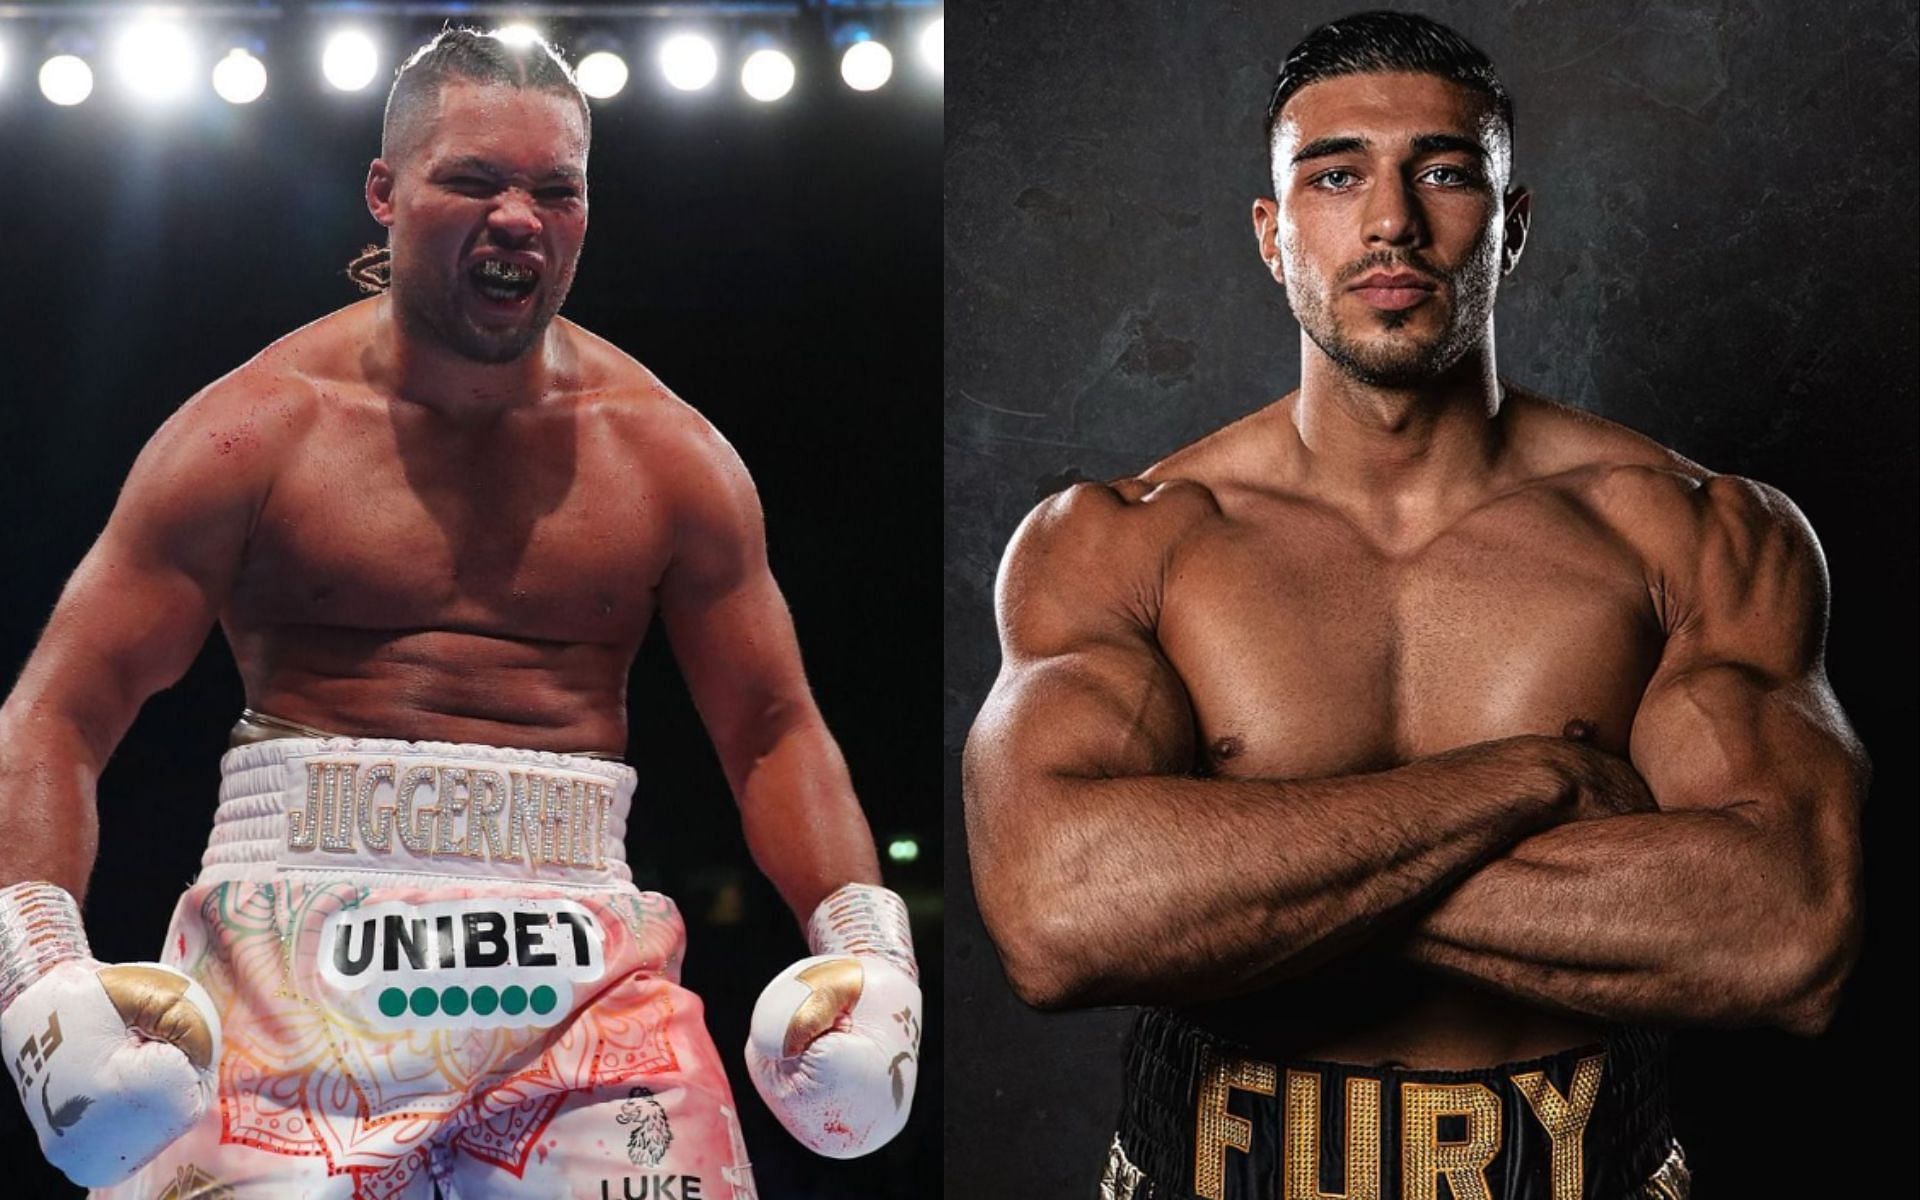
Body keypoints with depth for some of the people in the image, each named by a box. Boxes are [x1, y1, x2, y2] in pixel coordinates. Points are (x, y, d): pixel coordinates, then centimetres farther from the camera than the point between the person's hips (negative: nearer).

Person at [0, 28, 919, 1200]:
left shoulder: (668, 454, 9)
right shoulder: (255, 429, 1)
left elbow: (775, 729, 13)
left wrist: (869, 947, -3)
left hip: (585, 961, 2)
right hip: (288, 943, -1)